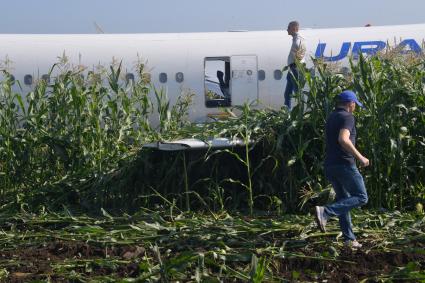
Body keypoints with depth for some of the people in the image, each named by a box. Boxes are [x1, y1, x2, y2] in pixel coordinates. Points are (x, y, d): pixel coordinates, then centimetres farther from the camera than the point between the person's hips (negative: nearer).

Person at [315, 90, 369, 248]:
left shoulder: (331, 118, 17)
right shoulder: (347, 117, -10)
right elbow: (343, 139, -26)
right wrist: (360, 157, -20)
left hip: (329, 165, 9)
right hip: (344, 164, -9)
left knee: (344, 200, 15)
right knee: (361, 197, -2)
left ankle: (349, 239, 13)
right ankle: (325, 212, -18)